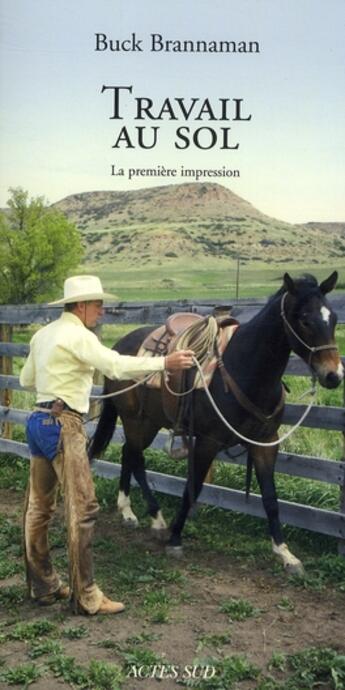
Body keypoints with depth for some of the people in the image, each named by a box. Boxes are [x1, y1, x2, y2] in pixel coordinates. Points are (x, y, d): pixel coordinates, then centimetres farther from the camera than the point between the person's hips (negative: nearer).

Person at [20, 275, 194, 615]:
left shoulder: (43, 333, 15)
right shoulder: (78, 336, -12)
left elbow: (26, 379, 23)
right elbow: (116, 365, -24)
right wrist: (164, 363, -23)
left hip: (39, 420, 10)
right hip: (63, 424, -10)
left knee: (38, 507, 13)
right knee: (82, 508, -6)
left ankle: (42, 585, 24)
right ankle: (85, 597, -1)